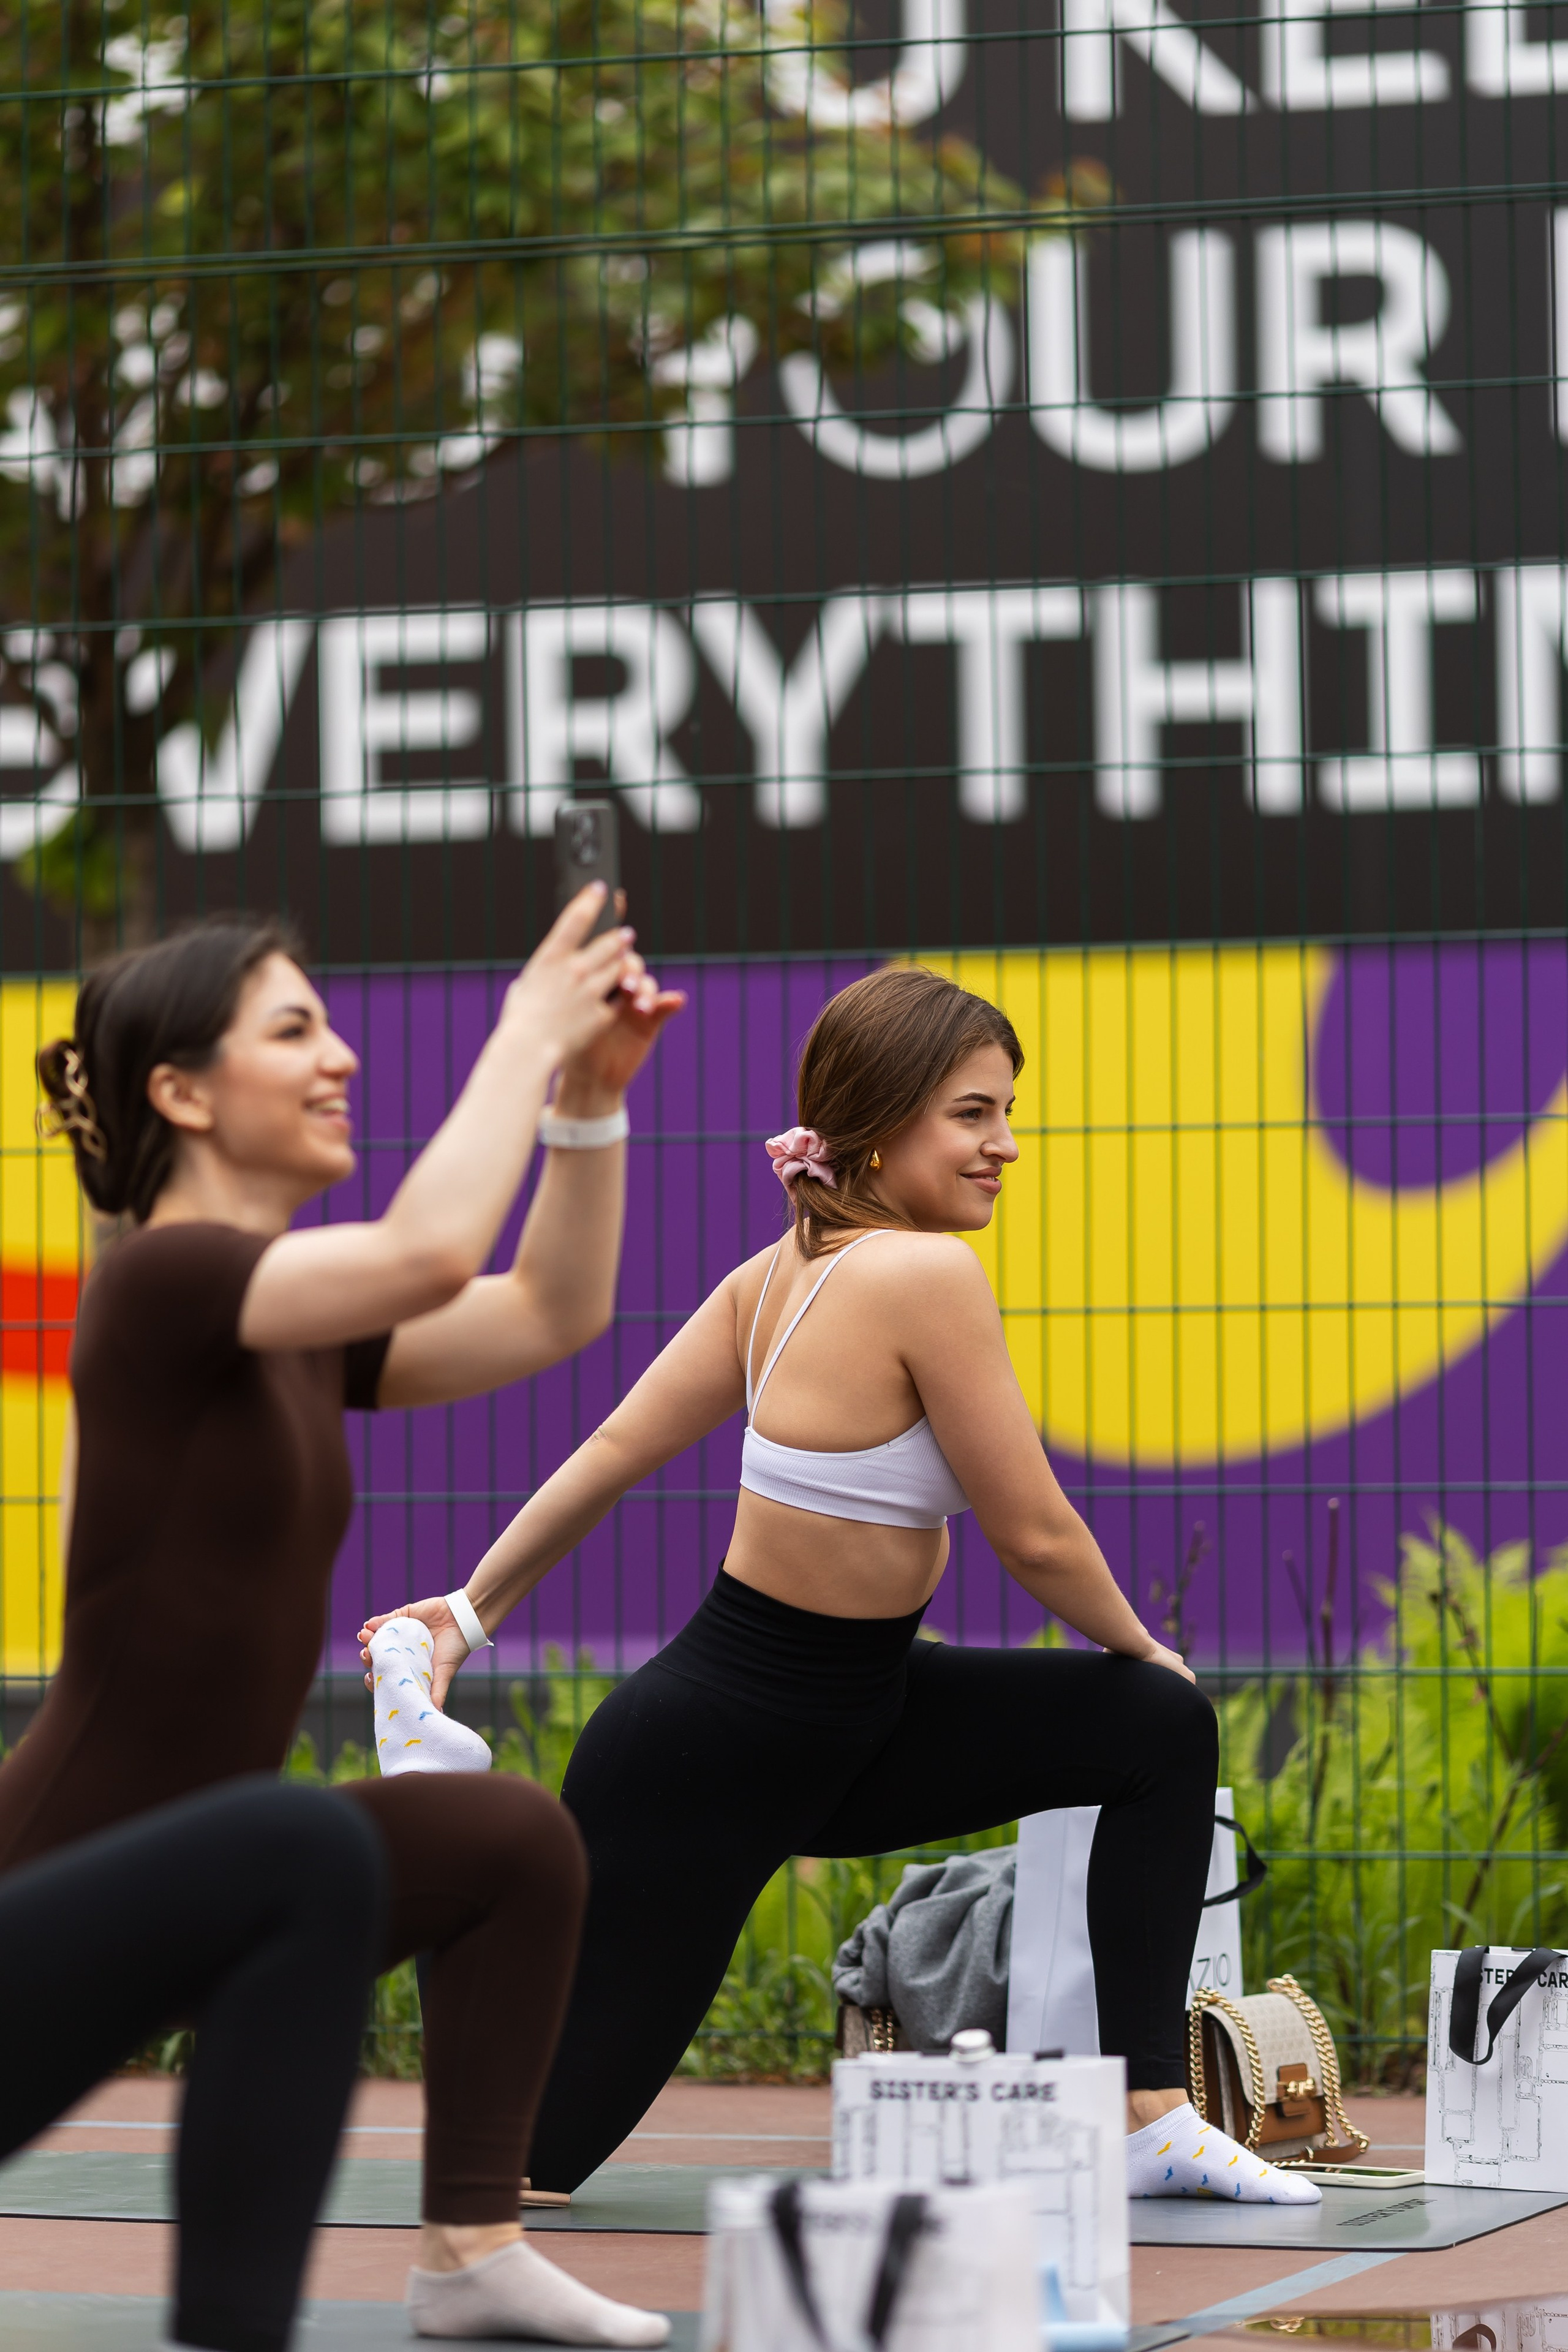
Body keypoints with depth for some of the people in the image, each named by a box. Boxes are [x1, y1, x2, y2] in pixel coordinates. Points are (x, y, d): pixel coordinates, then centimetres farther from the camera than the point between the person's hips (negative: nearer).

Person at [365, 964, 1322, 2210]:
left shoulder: (786, 1268, -1)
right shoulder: (927, 1277, -25)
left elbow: (614, 1451, 5)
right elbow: (1036, 1536, -18)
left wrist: (473, 1610, 14)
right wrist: (1140, 1644, 1)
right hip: (707, 1763, -10)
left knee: (1164, 1733, 5)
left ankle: (1152, 2119, 5)